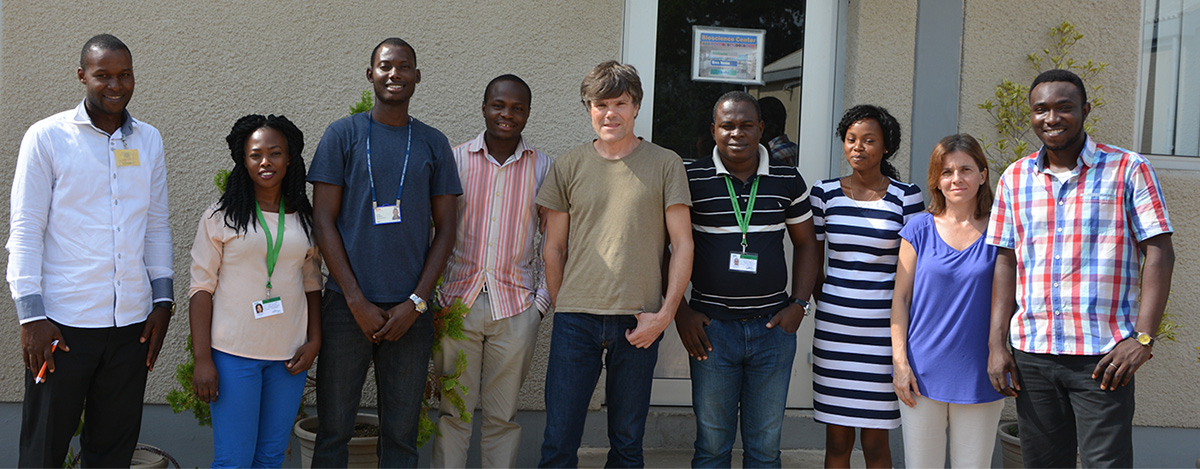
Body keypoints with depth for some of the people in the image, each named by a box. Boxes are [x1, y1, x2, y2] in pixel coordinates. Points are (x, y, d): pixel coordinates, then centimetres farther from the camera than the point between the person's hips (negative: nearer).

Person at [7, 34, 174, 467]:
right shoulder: (47, 136, -2)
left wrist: (162, 301, 8)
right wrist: (31, 315, -10)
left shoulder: (149, 140, 10)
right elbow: (24, 230, -4)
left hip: (132, 319, 4)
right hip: (63, 322, -3)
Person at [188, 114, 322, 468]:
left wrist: (314, 341, 3)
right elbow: (201, 288, -3)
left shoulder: (305, 219, 9)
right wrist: (202, 359, -9)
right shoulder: (221, 217, -2)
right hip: (233, 355, -3)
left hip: (289, 357, 3)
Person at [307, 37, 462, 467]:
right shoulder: (342, 134, 4)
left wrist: (416, 302, -4)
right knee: (334, 430, 4)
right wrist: (357, 302, -7)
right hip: (346, 306, -1)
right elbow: (323, 222, 0)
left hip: (410, 310, 1)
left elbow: (445, 229, 8)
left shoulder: (433, 144, 10)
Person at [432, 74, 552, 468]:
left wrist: (543, 299, 2)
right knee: (453, 410, 5)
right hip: (459, 301, 0)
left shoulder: (542, 167, 5)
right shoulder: (456, 160, 3)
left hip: (516, 307, 0)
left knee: (503, 415, 8)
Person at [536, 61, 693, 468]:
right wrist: (562, 308, 6)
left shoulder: (665, 164, 4)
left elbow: (683, 244, 3)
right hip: (575, 321, 1)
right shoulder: (568, 167, 8)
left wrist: (665, 314, -4)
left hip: (639, 324, -1)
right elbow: (554, 248, 12)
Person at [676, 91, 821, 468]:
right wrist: (679, 312, -3)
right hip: (710, 327, -2)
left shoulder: (788, 180, 4)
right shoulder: (692, 179, -2)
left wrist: (799, 305, 2)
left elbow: (806, 244, 13)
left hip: (773, 326, 2)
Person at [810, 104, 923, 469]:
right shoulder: (824, 193, 5)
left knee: (875, 440, 3)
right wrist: (824, 302, 10)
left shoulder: (906, 196, 0)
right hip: (833, 326, 2)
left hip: (882, 327, -2)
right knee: (836, 438, 7)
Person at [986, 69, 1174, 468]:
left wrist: (1143, 338, -12)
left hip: (1104, 354, -3)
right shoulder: (1015, 178, 11)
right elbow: (1006, 262, 11)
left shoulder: (1128, 170, 1)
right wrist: (996, 345, 4)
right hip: (1031, 351, 3)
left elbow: (1159, 254, -3)